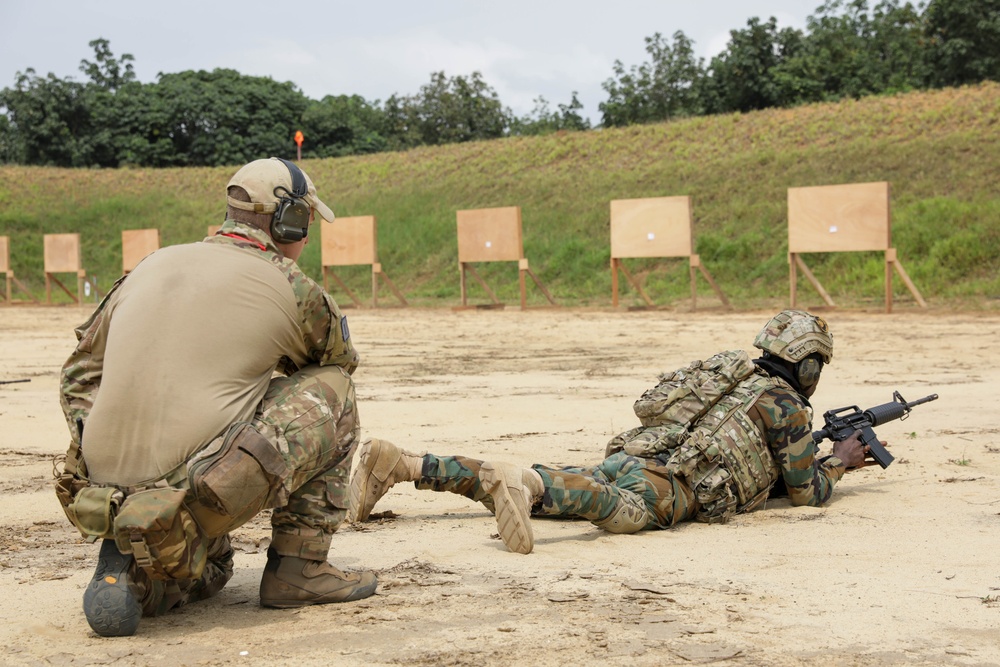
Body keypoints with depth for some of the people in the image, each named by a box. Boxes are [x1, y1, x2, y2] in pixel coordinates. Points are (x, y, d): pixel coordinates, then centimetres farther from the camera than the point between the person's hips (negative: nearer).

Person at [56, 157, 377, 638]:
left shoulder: (151, 267, 16)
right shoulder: (293, 289, 1)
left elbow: (80, 372, 21)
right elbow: (340, 360, 23)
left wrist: (108, 463, 18)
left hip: (106, 490, 7)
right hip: (201, 499, -6)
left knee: (208, 572, 37)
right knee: (332, 389, 12)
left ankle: (131, 573, 5)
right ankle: (298, 568, 11)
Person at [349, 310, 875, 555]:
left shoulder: (738, 378, 36)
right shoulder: (786, 402, 12)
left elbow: (764, 471, 49)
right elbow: (807, 490, 17)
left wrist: (827, 462, 51)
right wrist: (839, 461, 37)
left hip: (625, 458, 8)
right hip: (668, 480, -8)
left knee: (533, 489, -3)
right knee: (624, 511, -38)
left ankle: (396, 463, -15)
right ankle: (519, 482, -67)